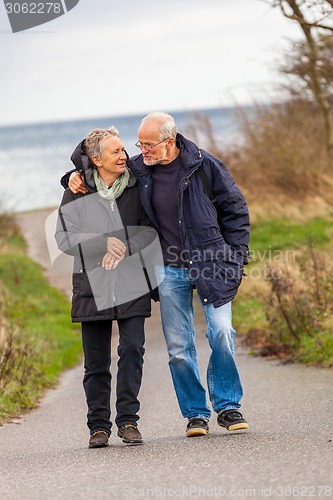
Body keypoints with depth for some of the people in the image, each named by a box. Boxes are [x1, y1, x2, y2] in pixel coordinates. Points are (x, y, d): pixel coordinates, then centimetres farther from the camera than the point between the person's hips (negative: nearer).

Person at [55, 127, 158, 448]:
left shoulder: (136, 186, 4)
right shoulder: (78, 191, 0)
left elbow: (150, 229, 6)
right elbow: (63, 237, -3)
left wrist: (125, 247, -13)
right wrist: (104, 242, -16)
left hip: (131, 282, 1)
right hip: (92, 285, 0)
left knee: (132, 349, -9)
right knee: (96, 361, 3)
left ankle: (128, 420, 0)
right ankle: (99, 426, 13)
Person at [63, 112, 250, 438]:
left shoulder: (204, 166, -6)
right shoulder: (137, 170, 0)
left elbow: (235, 209, 3)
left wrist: (234, 255, -1)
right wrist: (77, 176, -2)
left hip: (211, 264, -2)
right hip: (170, 271, 2)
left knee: (221, 331, -12)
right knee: (178, 347, 2)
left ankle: (228, 406, 4)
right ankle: (195, 413, 15)